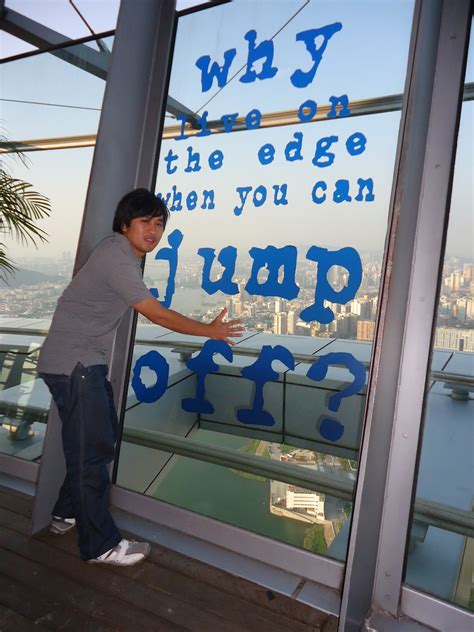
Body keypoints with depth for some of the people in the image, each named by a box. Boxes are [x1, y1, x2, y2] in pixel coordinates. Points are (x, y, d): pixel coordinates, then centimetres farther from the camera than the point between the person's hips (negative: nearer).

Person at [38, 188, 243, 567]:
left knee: (103, 436, 17)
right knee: (90, 449, -3)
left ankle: (68, 514, 34)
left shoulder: (124, 255, 10)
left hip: (88, 362, 10)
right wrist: (211, 331, -8)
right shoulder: (116, 258, -20)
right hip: (73, 364, -10)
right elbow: (158, 315, -18)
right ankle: (100, 545, 10)